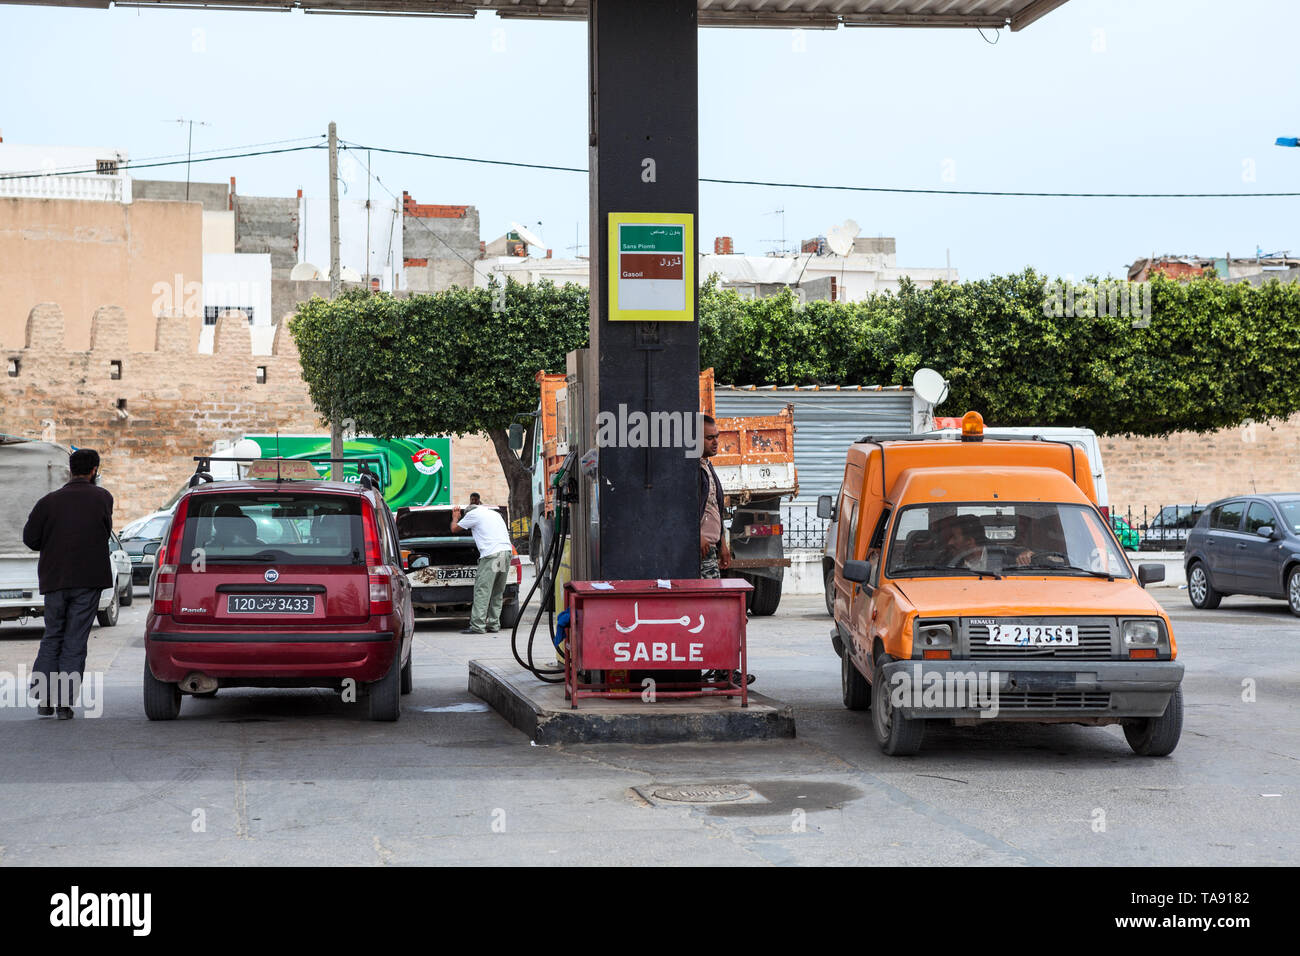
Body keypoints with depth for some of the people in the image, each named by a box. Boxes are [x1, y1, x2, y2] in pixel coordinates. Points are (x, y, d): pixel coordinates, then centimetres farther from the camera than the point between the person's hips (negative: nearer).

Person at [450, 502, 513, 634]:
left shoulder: (472, 514, 8)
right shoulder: (494, 513, 28)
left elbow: (454, 529, 16)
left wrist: (455, 518, 39)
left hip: (491, 554, -7)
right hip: (507, 551, 7)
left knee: (482, 590, -8)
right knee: (497, 593, 12)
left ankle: (477, 626, -13)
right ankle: (494, 624, 10)